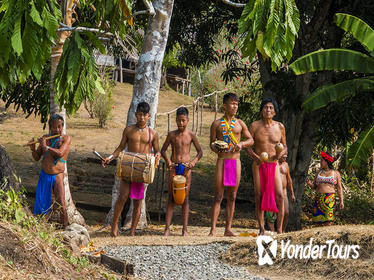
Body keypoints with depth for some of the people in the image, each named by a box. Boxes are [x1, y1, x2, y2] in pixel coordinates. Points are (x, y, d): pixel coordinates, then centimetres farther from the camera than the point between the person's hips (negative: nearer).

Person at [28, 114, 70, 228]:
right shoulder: (45, 138, 5)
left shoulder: (66, 138, -7)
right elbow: (37, 158, 7)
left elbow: (60, 153, -23)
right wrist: (33, 149, -12)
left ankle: (65, 227, -6)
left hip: (57, 176, -4)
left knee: (61, 204, -11)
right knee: (41, 202, 7)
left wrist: (46, 147, -19)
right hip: (44, 175, 4)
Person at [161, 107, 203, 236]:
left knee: (185, 198, 1)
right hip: (173, 167, 0)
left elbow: (200, 152, 5)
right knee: (171, 198, -2)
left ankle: (185, 229, 5)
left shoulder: (191, 135, 2)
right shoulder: (171, 134, 4)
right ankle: (167, 228, -4)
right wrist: (167, 160, -11)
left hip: (186, 167, 0)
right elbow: (163, 150, 9)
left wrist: (194, 161, -14)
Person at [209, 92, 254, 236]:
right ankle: (213, 229, -5)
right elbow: (212, 143, 7)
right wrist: (216, 148, -16)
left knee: (232, 197, 4)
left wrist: (242, 144, -8)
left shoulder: (240, 123, 10)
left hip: (235, 161, 2)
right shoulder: (217, 124, 5)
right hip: (222, 161, -2)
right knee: (218, 196, -5)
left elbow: (251, 140, 13)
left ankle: (228, 229, 8)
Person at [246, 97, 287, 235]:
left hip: (274, 165, 1)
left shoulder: (280, 127, 6)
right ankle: (261, 229, 4)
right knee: (259, 196, -2)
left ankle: (279, 229, -4)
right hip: (259, 165, -1)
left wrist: (281, 153, -9)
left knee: (280, 196, -10)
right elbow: (247, 146, 2)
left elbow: (284, 147, 14)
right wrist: (255, 157, -17)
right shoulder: (254, 126, 1)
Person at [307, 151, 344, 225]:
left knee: (328, 222, -12)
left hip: (330, 199, -3)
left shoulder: (336, 173, 8)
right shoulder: (319, 172, 16)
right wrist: (310, 184, -7)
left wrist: (341, 201, 0)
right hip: (319, 199, 3)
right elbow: (314, 186, 16)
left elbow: (339, 188, 7)